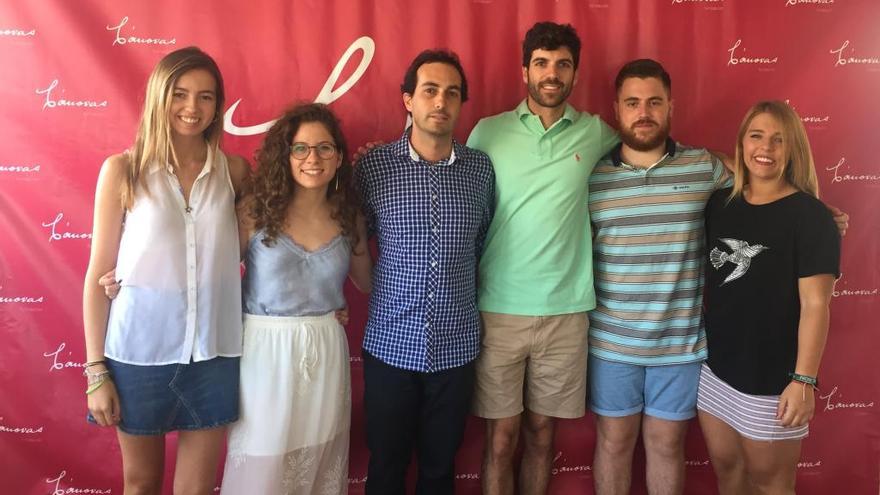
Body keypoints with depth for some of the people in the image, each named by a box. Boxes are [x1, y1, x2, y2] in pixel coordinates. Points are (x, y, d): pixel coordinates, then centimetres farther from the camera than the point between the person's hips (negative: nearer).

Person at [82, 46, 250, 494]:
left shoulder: (235, 171, 0)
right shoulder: (123, 170, -5)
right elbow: (98, 274, -3)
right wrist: (95, 370, -4)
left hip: (213, 355, 1)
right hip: (139, 352, -1)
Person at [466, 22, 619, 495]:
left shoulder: (595, 133, 3)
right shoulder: (488, 132, 0)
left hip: (565, 310, 1)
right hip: (498, 309, -1)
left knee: (542, 433, 14)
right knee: (502, 437, 8)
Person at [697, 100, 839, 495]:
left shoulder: (809, 215, -10)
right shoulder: (719, 203, 5)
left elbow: (815, 303, -14)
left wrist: (804, 379, -18)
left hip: (770, 377, -5)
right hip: (713, 366, 5)